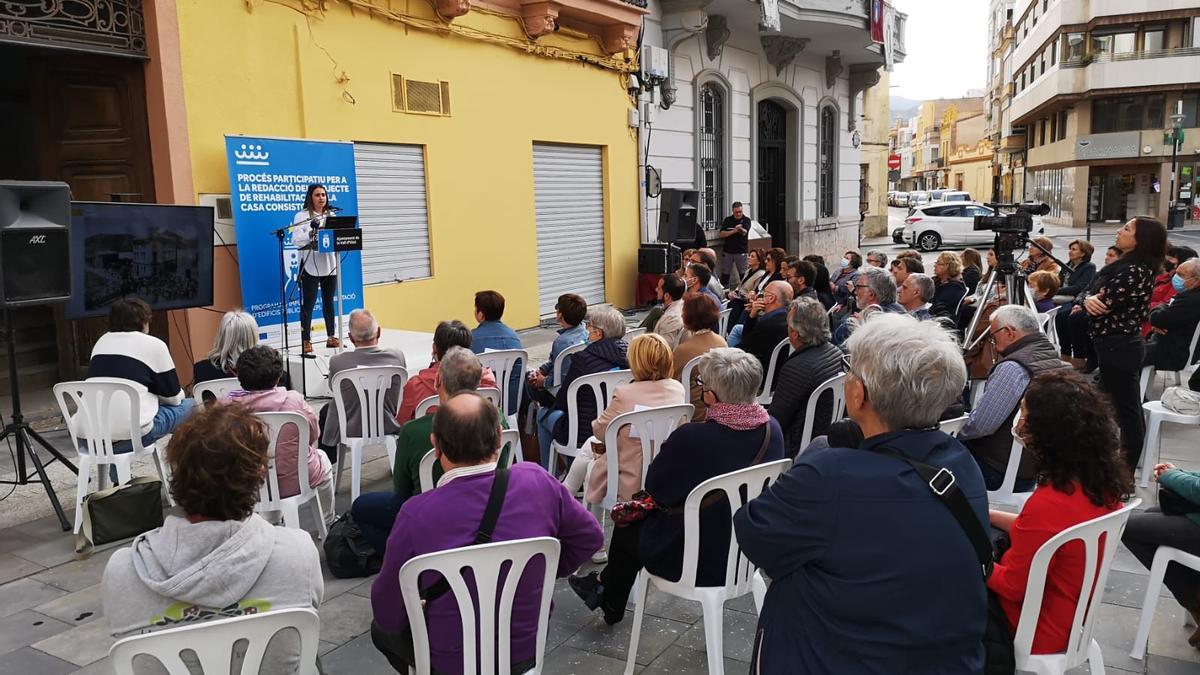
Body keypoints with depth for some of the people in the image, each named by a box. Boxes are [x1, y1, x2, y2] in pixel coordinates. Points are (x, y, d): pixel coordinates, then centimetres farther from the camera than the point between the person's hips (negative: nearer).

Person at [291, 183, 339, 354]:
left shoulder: (331, 215, 12)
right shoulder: (301, 216, -2)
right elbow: (296, 240, -11)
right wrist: (311, 232, -26)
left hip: (329, 266, 4)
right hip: (310, 267, -4)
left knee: (329, 302, 12)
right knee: (308, 303, -2)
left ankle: (331, 337, 21)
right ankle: (306, 340, 3)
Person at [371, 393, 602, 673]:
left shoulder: (417, 515, -26)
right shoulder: (537, 481, -18)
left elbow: (389, 615, -13)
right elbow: (591, 537, -2)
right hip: (527, 651, 4)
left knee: (382, 628, 28)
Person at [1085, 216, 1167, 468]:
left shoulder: (1132, 272, -21)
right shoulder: (1138, 267, 9)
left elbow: (1102, 306, -22)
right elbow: (1098, 297, 9)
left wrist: (1092, 300, 0)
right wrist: (1090, 299, -12)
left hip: (1118, 347, -10)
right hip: (1123, 344, 10)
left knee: (1126, 412, -2)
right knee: (1129, 411, 17)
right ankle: (1125, 467, 28)